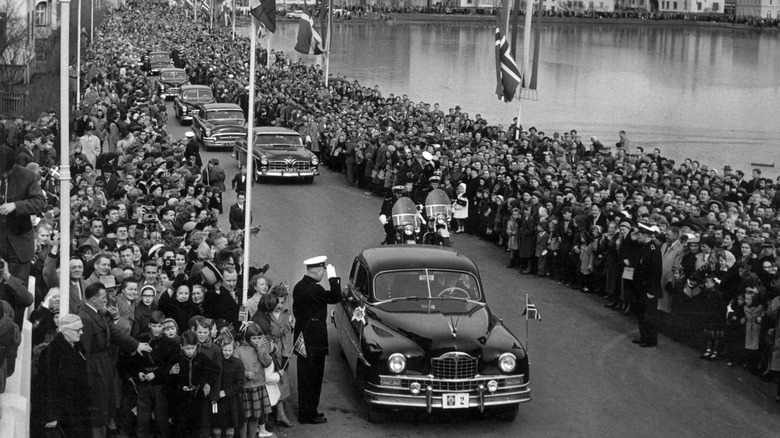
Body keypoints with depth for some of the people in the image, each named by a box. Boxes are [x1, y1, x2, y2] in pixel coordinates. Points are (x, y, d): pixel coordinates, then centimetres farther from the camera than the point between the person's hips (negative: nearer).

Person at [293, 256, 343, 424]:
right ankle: (310, 414, 7)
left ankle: (304, 412, 23)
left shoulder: (298, 287, 7)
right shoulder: (315, 289, -22)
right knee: (313, 378, 1)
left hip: (302, 338, 9)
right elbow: (335, 297, -18)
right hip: (315, 340, -9)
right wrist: (333, 278, -11)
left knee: (304, 377, 15)